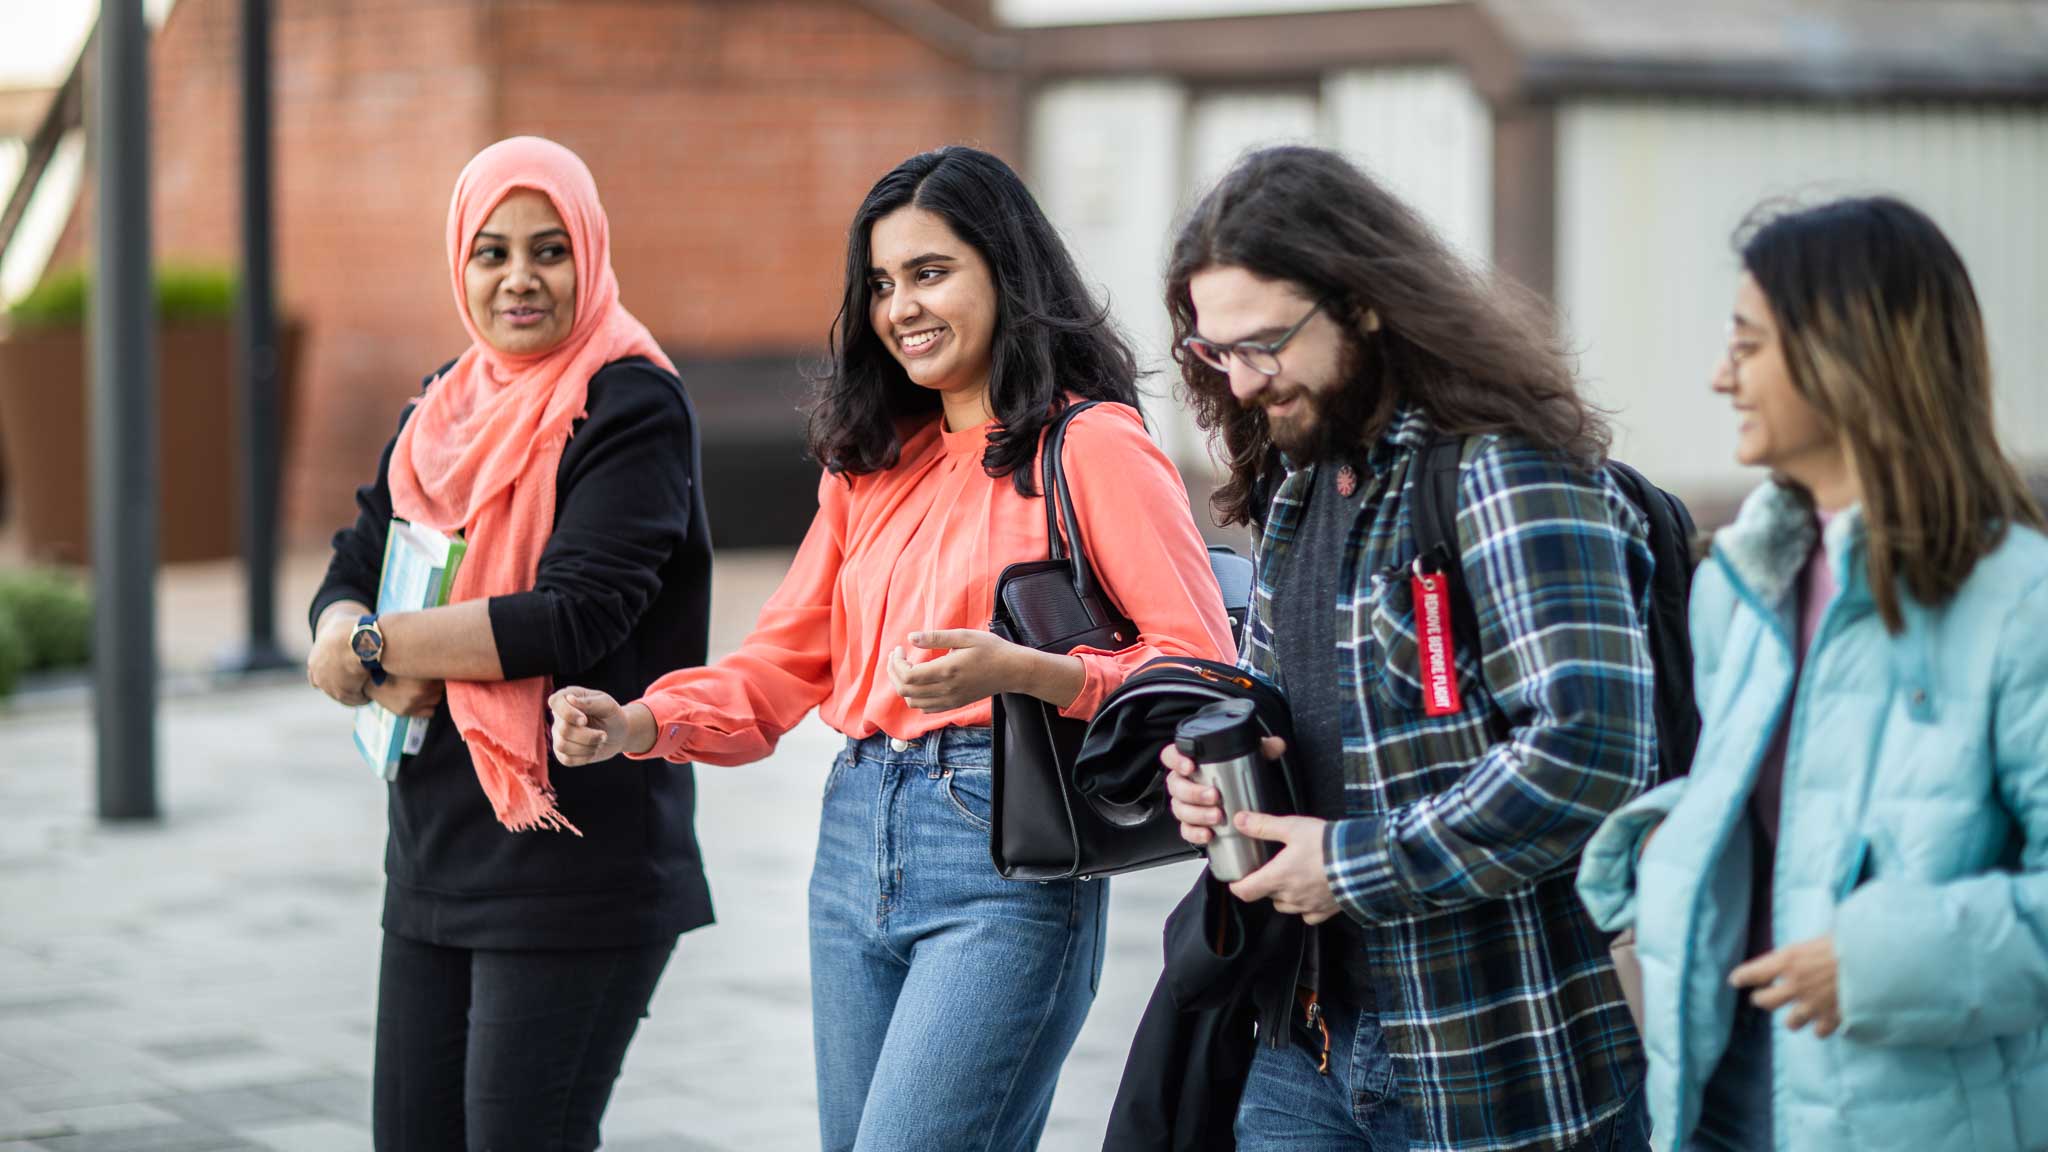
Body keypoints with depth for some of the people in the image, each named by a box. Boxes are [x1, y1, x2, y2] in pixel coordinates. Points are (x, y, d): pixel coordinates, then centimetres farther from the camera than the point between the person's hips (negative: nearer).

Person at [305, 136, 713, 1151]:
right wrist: (390, 672, -13)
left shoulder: (631, 408, -10)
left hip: (573, 864, -8)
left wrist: (372, 647, -13)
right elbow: (350, 580, 10)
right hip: (435, 857, 8)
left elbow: (574, 618, -20)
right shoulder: (444, 410, 14)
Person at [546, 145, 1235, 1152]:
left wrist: (1018, 671, -25)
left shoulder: (1090, 445, -4)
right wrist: (639, 724, -2)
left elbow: (1200, 665, -11)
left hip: (1004, 853, -7)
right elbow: (784, 663, 16)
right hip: (858, 841, 7)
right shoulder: (871, 463, 18)